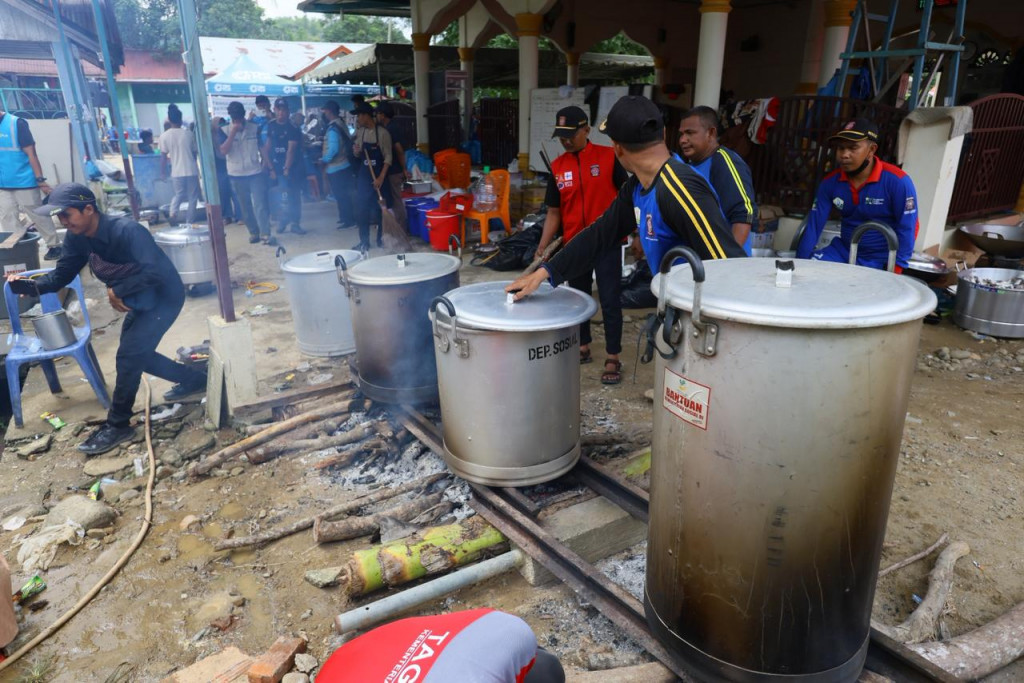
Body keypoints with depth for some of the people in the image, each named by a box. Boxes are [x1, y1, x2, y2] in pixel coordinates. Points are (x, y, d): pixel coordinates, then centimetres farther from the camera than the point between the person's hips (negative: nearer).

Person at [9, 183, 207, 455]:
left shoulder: (126, 231, -30)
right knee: (135, 354, 17)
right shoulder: (78, 238, -4)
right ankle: (194, 380, 34)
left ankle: (117, 425, 1)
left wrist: (117, 292, -27)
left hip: (164, 297, -9)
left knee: (129, 355, -13)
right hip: (140, 300, 10)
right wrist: (31, 285, -17)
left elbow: (152, 272, -39)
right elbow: (62, 274, 2)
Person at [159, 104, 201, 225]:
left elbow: (164, 157, -2)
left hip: (177, 172, 1)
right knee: (192, 197, 10)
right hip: (191, 171, -1)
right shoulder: (188, 133, -4)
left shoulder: (164, 136, -4)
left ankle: (173, 212, -3)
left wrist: (163, 173, 10)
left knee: (178, 194, 22)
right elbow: (195, 152, 4)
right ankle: (189, 222, 9)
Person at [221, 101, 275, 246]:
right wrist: (233, 132, -18)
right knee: (246, 206, 8)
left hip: (255, 173, -1)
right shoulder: (224, 130, -1)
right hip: (236, 175, 1)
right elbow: (223, 151, -13)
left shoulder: (255, 128, 1)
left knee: (259, 204, -8)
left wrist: (264, 164, 3)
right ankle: (254, 232, 18)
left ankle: (266, 234, -10)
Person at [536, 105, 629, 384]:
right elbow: (554, 212, 7)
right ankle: (582, 348, 31)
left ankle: (613, 359, 10)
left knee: (609, 301, 0)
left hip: (607, 242, -4)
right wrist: (542, 248, 0)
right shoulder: (557, 167, 3)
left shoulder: (609, 157, -7)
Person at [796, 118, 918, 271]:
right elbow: (814, 225, -4)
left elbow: (907, 229, -13)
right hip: (843, 251, 4)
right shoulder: (830, 182, -3)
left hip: (880, 259, -4)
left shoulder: (897, 181, -15)